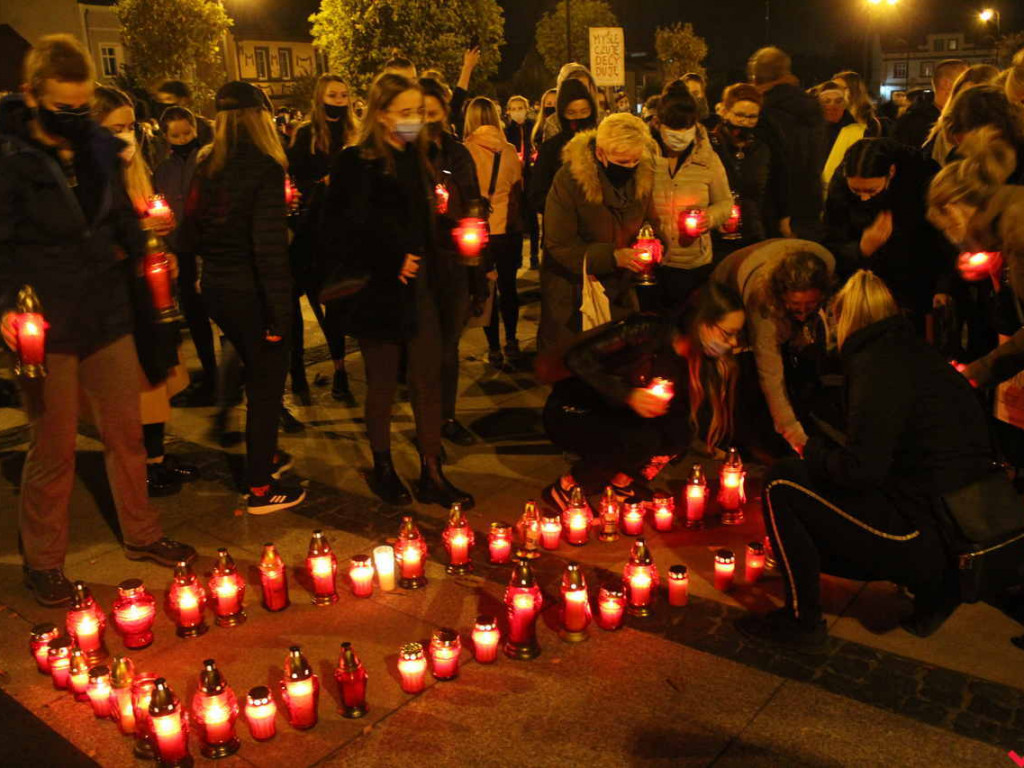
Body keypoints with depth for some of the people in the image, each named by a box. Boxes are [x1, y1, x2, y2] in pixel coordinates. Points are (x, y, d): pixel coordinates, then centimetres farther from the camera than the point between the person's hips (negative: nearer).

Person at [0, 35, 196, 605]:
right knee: (54, 448, 5)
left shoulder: (102, 147, 5)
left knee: (127, 430, 14)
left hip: (108, 316, 5)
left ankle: (141, 533, 34)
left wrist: (144, 257, 2)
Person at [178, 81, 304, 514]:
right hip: (251, 292, -7)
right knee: (266, 386, 7)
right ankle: (260, 490, 16)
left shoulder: (207, 166, 4)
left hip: (215, 288, 7)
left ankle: (266, 456, 42)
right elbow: (270, 246, -22)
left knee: (257, 375, 25)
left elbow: (191, 236, 7)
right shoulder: (264, 167, -16)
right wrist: (280, 313, -20)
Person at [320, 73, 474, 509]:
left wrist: (428, 268, 4)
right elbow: (346, 234, -16)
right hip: (379, 292, -6)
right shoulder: (358, 164, -10)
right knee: (382, 385, 8)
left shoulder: (416, 160, 11)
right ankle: (383, 469, 26)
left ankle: (432, 474, 15)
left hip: (417, 287, 6)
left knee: (428, 379, 6)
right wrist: (392, 261, -17)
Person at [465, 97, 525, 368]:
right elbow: (517, 191, 6)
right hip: (509, 229, 2)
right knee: (508, 286, 16)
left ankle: (494, 348, 11)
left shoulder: (466, 151, -10)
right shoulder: (509, 150, -3)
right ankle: (511, 342, 21)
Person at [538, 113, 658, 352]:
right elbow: (559, 245, -20)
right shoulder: (570, 178, -21)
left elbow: (649, 220, 9)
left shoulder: (642, 176, -7)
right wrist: (612, 256, -30)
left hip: (619, 290, 4)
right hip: (571, 293, -4)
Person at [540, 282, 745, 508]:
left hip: (614, 421, 6)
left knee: (681, 430, -18)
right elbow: (576, 358, -24)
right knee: (644, 441, -30)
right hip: (571, 413, -6)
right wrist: (627, 395, -30)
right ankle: (564, 489, -11)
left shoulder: (701, 365, -3)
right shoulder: (647, 330, -22)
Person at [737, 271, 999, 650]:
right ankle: (932, 591, 19)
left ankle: (802, 621, 5)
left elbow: (861, 470, -20)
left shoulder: (876, 365, -15)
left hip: (924, 542, -9)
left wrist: (814, 449, -1)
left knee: (781, 483, -3)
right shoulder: (921, 354, 11)